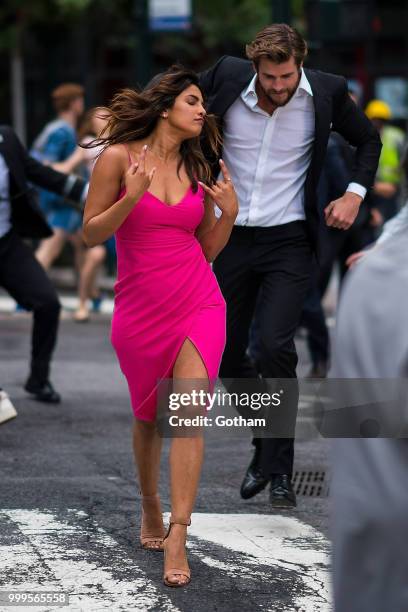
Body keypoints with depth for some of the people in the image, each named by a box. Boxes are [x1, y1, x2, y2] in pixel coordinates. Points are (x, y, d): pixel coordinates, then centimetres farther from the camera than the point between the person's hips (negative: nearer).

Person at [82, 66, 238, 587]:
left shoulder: (196, 168, 8)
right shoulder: (118, 157, -4)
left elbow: (208, 248, 14)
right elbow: (91, 234, -5)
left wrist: (229, 212, -3)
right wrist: (131, 198, -19)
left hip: (199, 304, 2)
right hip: (139, 309, -1)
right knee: (148, 416, 12)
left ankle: (177, 536, -15)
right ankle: (149, 506, 38)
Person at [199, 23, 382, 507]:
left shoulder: (326, 93, -8)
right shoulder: (227, 77, -8)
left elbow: (368, 141, 9)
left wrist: (355, 192, -4)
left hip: (289, 240, -3)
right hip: (230, 236, 3)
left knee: (276, 346, -18)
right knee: (225, 354, 7)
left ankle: (279, 471, -7)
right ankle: (266, 446, 30)